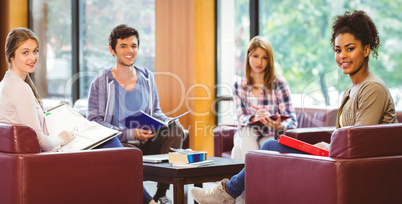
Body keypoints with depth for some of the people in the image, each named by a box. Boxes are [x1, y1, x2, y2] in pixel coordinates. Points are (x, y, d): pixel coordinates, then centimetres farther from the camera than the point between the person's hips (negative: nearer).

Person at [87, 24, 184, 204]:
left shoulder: (147, 77, 12)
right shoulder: (101, 83, -4)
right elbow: (94, 122, -9)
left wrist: (166, 122, -5)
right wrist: (130, 134, -19)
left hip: (148, 143, 5)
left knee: (176, 128, -22)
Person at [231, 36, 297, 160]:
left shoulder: (278, 84, -6)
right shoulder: (239, 86, 4)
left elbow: (292, 120, -10)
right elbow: (241, 117, -4)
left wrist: (279, 126, -34)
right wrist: (254, 118, -28)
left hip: (270, 137, -2)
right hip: (246, 137, 2)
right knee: (247, 130, -31)